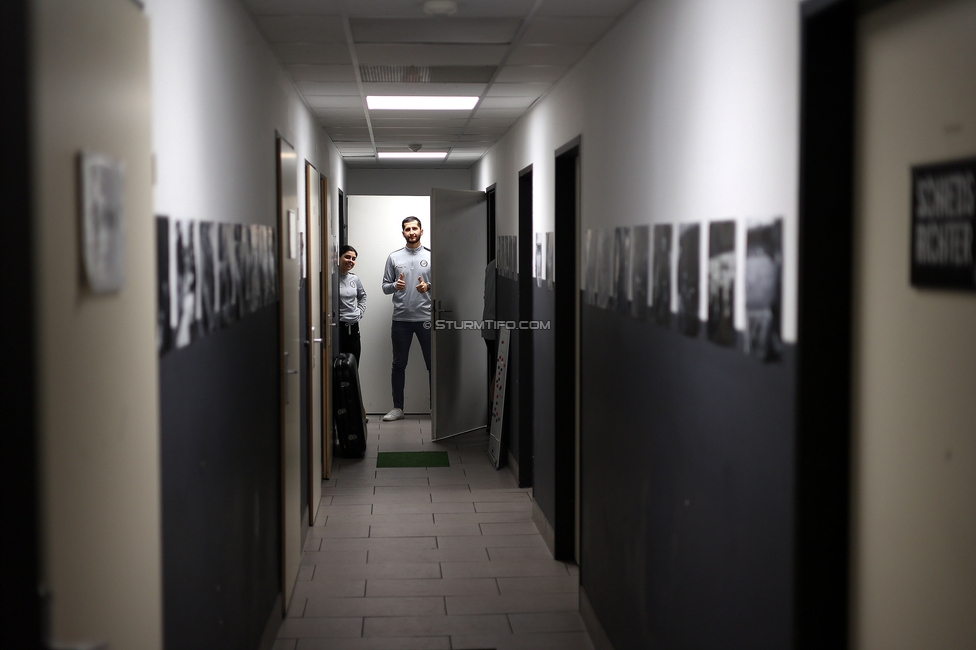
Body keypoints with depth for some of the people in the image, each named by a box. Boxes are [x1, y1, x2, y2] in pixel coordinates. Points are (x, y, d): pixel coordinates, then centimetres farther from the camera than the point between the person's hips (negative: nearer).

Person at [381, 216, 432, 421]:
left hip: (426, 318, -1)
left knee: (432, 364, 3)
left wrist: (428, 287, -16)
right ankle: (397, 407, 13)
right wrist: (395, 286, -15)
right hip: (401, 319, 1)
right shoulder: (394, 257, 6)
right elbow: (385, 287, 7)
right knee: (399, 365, 6)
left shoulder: (431, 256, 3)